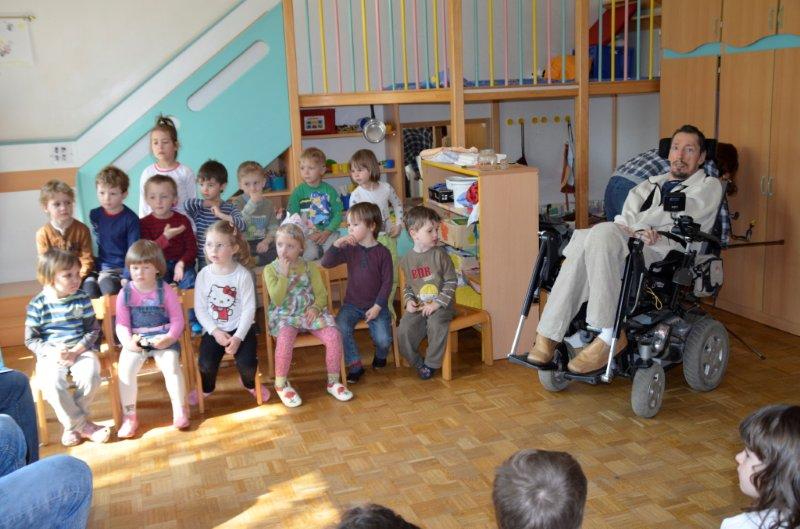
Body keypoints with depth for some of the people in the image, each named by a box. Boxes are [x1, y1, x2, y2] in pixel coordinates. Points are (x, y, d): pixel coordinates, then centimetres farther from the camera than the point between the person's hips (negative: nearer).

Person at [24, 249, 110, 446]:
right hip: (50, 354, -1)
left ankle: (72, 423, -4)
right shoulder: (37, 304, -3)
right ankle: (83, 425, -13)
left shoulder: (82, 299, 0)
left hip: (81, 350, 1)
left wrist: (75, 351, -13)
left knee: (90, 375, -29)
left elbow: (93, 330, 2)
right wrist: (52, 352, -17)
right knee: (51, 382, -30)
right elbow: (31, 339, 0)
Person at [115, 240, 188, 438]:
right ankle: (129, 415, -8)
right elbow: (122, 324, 4)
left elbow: (177, 320, 0)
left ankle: (180, 410, -8)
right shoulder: (125, 294, 4)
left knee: (171, 365, -27)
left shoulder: (165, 291, -1)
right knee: (125, 368, -23)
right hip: (136, 341, 2)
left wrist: (169, 338, -18)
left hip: (163, 339, -2)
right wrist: (127, 341, -16)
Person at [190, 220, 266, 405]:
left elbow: (249, 309, -11)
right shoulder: (203, 275, -3)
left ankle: (250, 384, 19)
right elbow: (200, 309, -2)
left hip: (240, 328, -1)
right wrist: (215, 331, -14)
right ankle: (206, 388, 18)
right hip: (214, 329, 2)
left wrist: (238, 337, -18)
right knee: (206, 364, -20)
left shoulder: (243, 275, -10)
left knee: (247, 364, -20)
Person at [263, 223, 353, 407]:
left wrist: (316, 307, -14)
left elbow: (321, 293, 6)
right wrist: (284, 274, -17)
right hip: (284, 315, -2)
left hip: (310, 312, 3)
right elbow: (277, 299, -12)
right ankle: (281, 383, -10)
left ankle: (333, 381, -3)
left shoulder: (309, 267, 6)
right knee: (285, 339, -35)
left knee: (333, 335, -22)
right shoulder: (270, 269, -1)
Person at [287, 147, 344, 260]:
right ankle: (321, 251, 1)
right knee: (309, 254, -29)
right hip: (305, 233, -1)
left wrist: (326, 232, -12)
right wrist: (307, 234, -13)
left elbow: (338, 214, 2)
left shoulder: (329, 190, 4)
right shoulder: (298, 192, 2)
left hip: (328, 231, 1)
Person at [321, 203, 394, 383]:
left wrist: (377, 307, -12)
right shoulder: (349, 249, 0)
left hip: (376, 306, -2)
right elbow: (326, 263, -8)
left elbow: (387, 282, -6)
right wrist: (337, 244, -21)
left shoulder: (382, 252, -6)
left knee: (383, 340, -18)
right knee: (340, 328, -25)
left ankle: (380, 355, 21)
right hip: (352, 304, 2)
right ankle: (355, 366, -7)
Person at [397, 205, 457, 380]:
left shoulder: (439, 254, -6)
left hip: (441, 304, -3)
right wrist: (408, 300, -4)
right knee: (404, 329, -19)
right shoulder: (407, 259, 4)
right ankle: (416, 362, 4)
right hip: (418, 306, 3)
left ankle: (431, 364, -11)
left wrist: (437, 303, -13)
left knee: (436, 324, -32)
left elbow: (451, 282, -5)